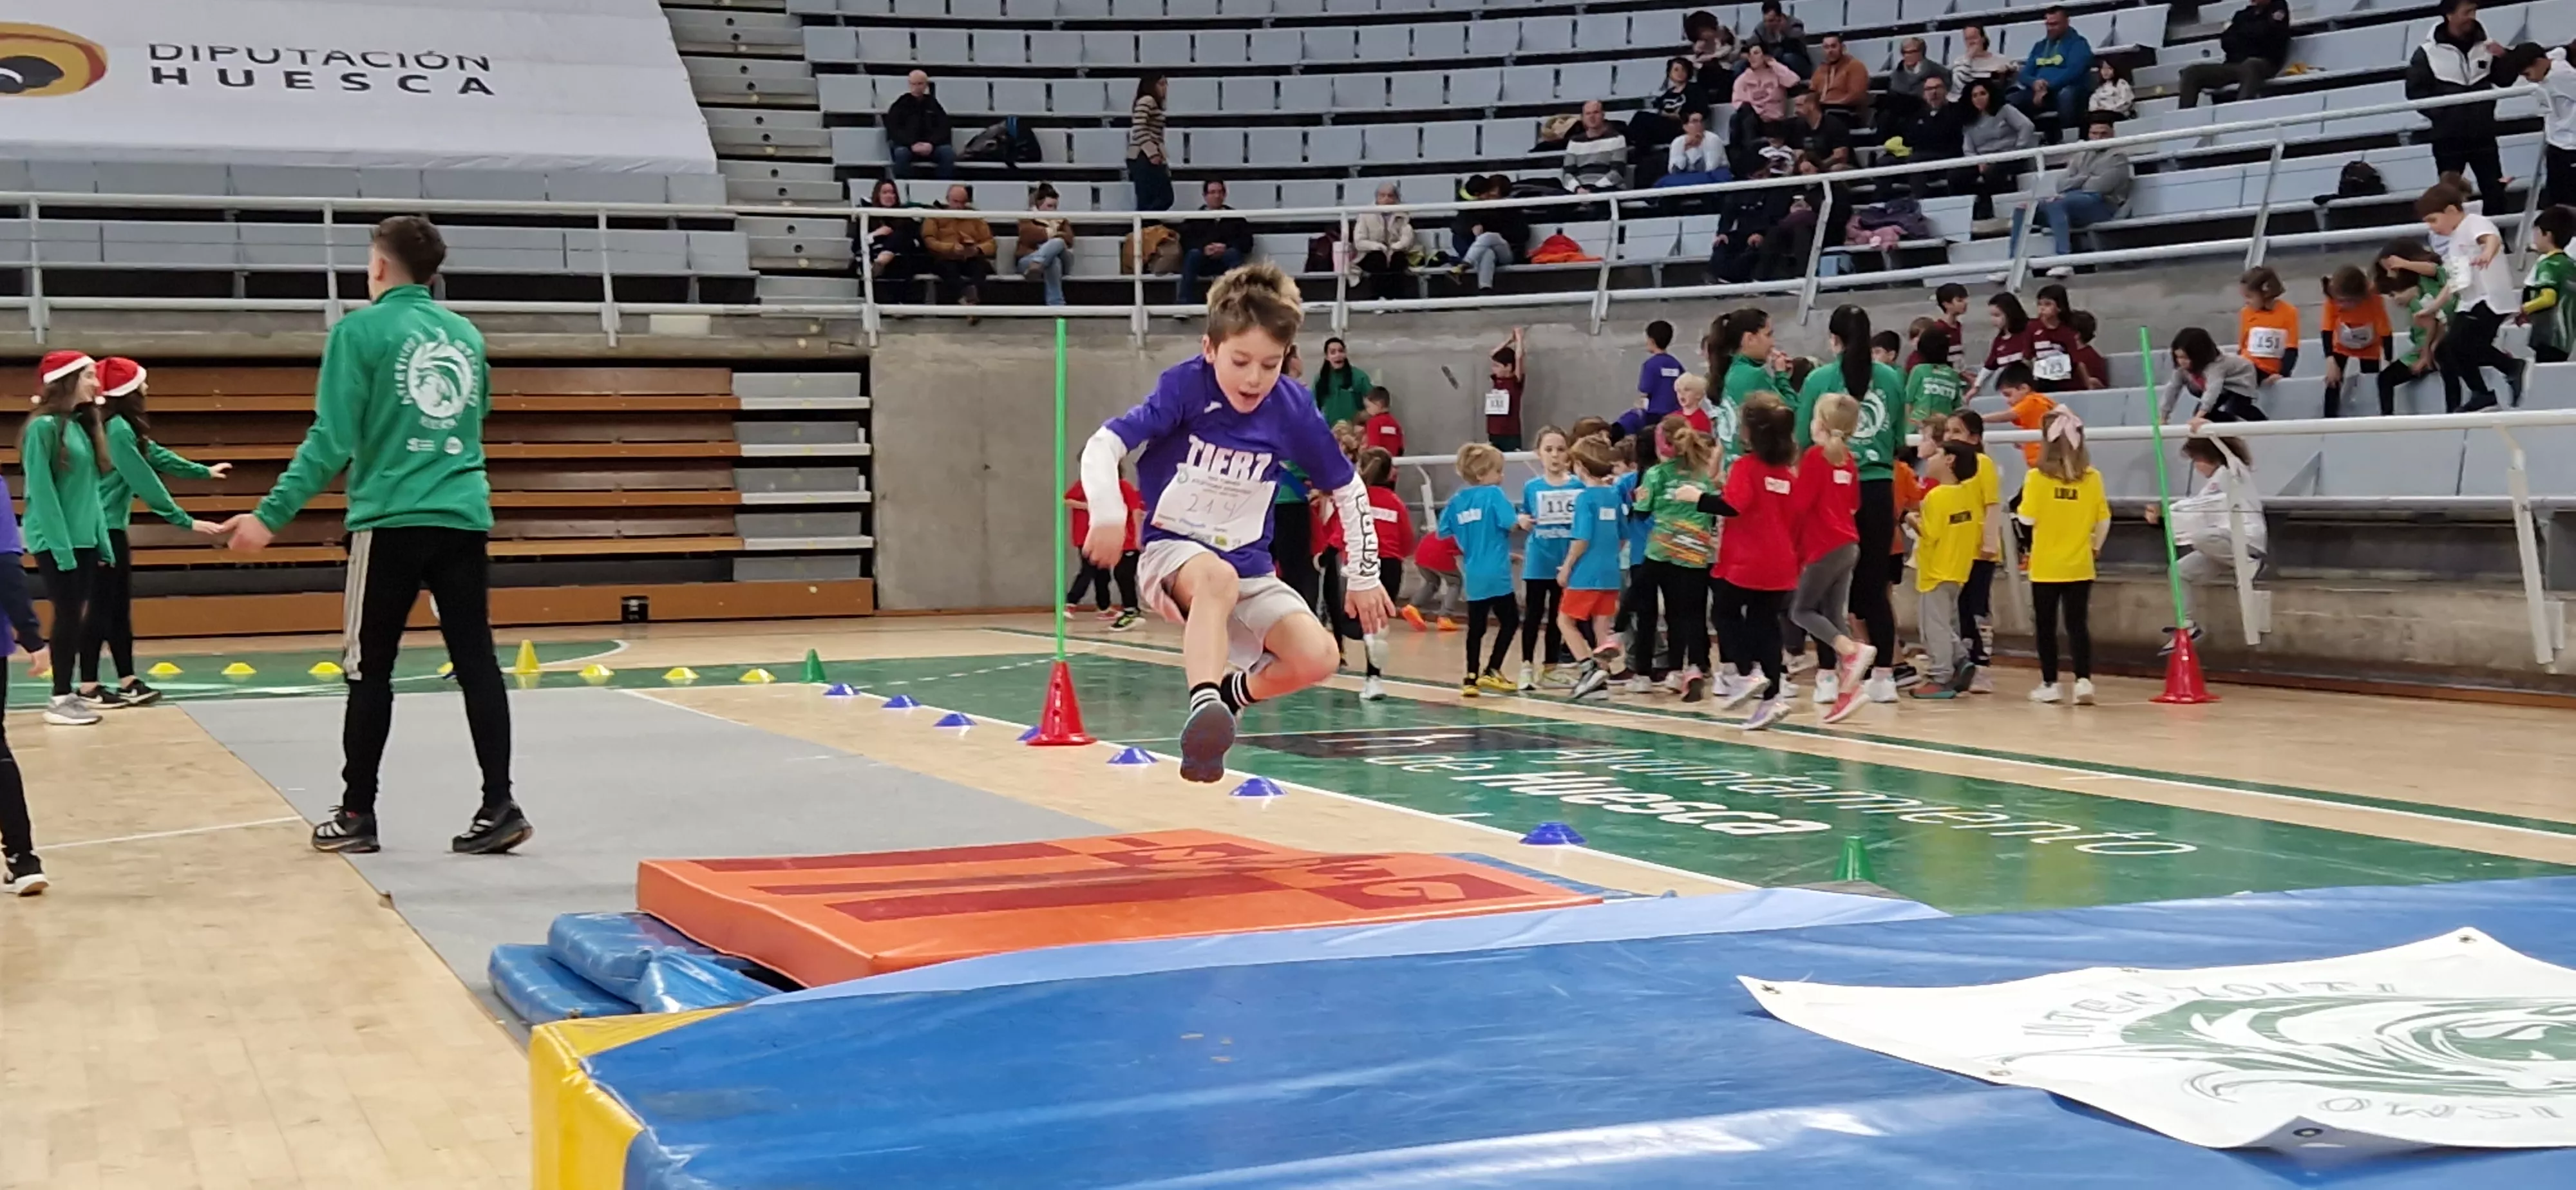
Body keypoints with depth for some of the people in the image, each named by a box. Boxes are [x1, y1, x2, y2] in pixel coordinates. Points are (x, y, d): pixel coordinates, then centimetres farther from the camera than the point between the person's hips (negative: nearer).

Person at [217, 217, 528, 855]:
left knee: (371, 670, 6)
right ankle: (499, 806, -3)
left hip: (391, 521, -4)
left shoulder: (362, 330, -4)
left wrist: (272, 514, -8)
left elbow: (332, 440, -10)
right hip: (465, 519, 4)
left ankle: (357, 813, 12)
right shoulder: (466, 334, 11)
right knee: (477, 664, 2)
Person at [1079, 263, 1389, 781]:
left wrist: (1363, 577, 10)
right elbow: (1103, 445, -20)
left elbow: (1349, 490, 6)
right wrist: (1107, 515, -37)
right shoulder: (1185, 386, -15)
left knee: (1318, 658, -18)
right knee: (1217, 578, -40)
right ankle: (1203, 709, -50)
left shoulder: (1294, 409, -8)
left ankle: (1229, 694, 11)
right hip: (1173, 552, -4)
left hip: (1251, 565, 4)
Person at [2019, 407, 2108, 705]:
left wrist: (2020, 507, 7)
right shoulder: (2092, 478, -5)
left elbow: (2027, 517, -13)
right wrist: (2096, 545, 15)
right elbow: (2104, 519, -1)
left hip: (2046, 566, -2)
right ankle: (2084, 681, -5)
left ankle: (2049, 684, 14)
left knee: (2046, 626, 10)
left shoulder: (2037, 478, -13)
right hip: (2080, 566, 2)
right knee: (2078, 624, 6)